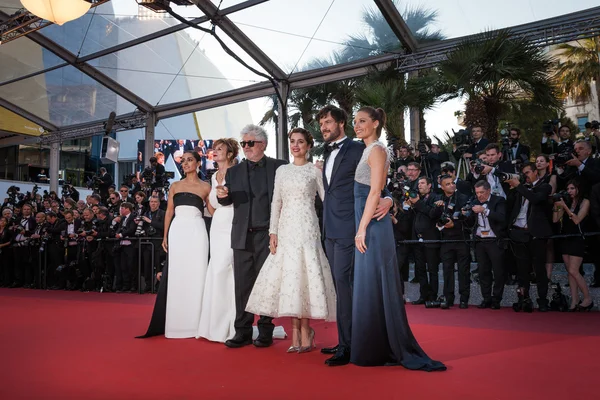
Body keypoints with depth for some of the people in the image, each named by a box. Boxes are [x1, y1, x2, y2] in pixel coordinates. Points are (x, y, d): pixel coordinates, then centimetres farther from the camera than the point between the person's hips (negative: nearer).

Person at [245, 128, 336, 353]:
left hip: (307, 228, -3)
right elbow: (276, 203, 11)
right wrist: (273, 231, 3)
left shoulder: (315, 171, 3)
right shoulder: (282, 171, 13)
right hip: (286, 229, 4)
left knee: (304, 275, -6)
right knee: (288, 276, 1)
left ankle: (304, 330, 5)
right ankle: (296, 332, 9)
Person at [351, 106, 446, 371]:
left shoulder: (377, 150, -8)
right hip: (366, 224, 9)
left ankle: (379, 351, 4)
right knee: (368, 285, 11)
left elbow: (375, 192, -16)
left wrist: (362, 229, -18)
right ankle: (377, 347, 19)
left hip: (372, 225, -9)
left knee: (373, 285, -4)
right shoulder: (368, 151, 19)